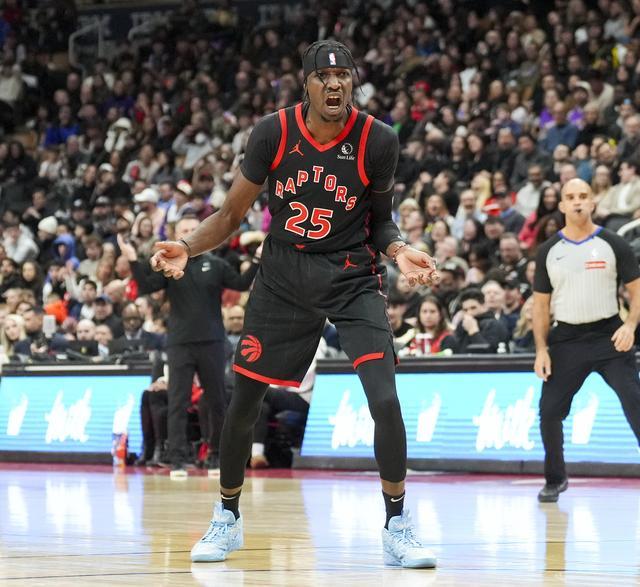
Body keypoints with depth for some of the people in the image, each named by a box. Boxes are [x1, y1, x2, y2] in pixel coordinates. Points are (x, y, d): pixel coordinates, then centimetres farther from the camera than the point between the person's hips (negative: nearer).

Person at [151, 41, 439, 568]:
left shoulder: (378, 141, -13)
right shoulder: (274, 133, -11)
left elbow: (380, 218, 4)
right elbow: (232, 214, 0)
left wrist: (400, 250, -17)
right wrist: (187, 247, -17)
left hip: (352, 277, -2)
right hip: (284, 276, 2)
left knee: (385, 399, -19)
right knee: (244, 401, 7)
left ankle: (398, 529, -5)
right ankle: (227, 518, 29)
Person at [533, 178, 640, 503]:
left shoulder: (613, 244, 0)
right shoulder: (549, 251, 6)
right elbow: (540, 304, 11)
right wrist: (541, 349, 2)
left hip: (609, 336, -2)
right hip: (567, 339, 2)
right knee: (549, 411, -1)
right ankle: (555, 479, 19)